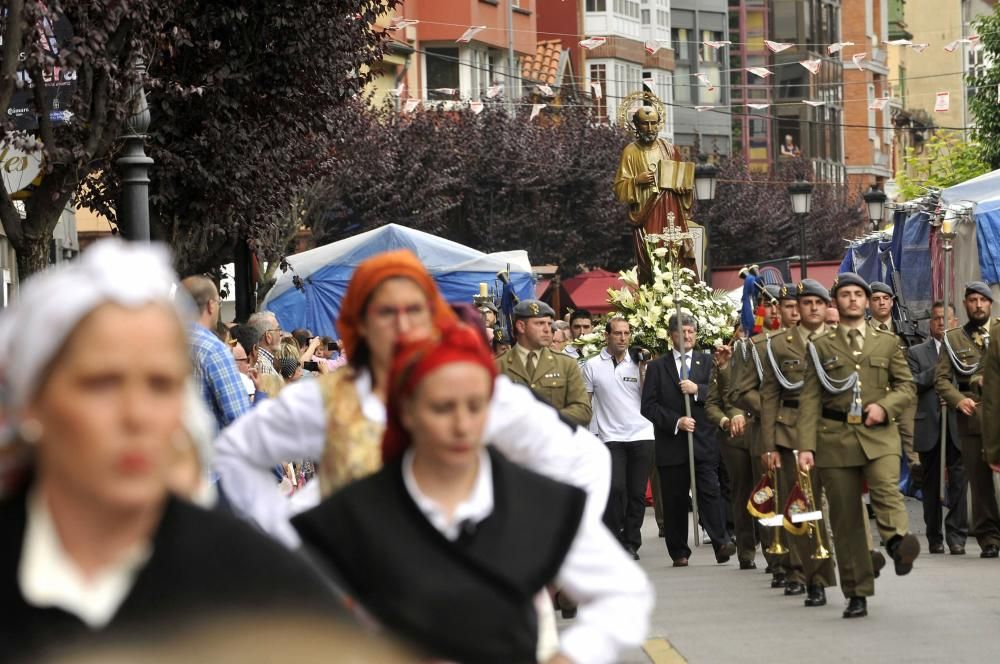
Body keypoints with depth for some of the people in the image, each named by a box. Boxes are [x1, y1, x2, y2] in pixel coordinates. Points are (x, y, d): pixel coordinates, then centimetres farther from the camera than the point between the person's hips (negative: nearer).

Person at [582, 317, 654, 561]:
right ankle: (612, 539, -3)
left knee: (637, 493, 2)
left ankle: (631, 542, 12)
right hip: (611, 437, -2)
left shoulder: (637, 363, 7)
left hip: (641, 435, 2)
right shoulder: (592, 366, 3)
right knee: (616, 488, -16)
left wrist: (644, 371, -5)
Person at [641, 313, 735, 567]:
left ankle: (721, 543, -17)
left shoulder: (707, 363, 12)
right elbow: (648, 406, 1)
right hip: (671, 444, 0)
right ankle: (679, 552, 9)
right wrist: (676, 421, -10)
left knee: (710, 492, -13)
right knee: (674, 499, 3)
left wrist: (697, 390, -14)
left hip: (703, 441, 0)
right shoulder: (657, 367, 8)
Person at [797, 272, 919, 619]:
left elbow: (907, 385, 12)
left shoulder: (887, 342, 12)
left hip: (879, 434, 0)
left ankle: (898, 541, -50)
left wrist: (884, 406, -9)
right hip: (835, 437, 0)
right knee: (845, 517, 1)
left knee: (886, 487, -29)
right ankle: (857, 594, 6)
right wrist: (806, 446, -5)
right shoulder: (820, 346, 9)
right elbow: (809, 399, 4)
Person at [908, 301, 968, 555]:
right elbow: (911, 384, -1)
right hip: (929, 427, 1)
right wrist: (937, 370, -10)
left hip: (958, 426, -1)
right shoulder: (916, 353, 11)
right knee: (931, 484, 6)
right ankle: (935, 538, 13)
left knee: (959, 480, -8)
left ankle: (956, 535, -5)